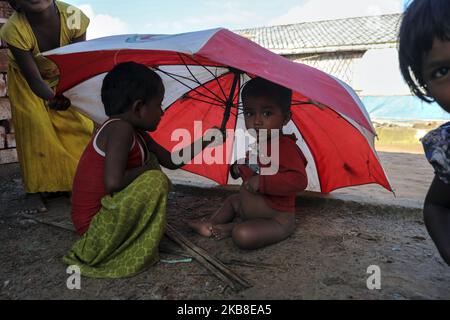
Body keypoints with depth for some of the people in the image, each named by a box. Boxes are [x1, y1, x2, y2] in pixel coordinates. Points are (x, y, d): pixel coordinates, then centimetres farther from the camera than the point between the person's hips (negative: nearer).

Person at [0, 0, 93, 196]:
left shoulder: (73, 17, -33)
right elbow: (34, 79, -32)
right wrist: (52, 97, -53)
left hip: (63, 76, 2)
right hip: (27, 82, -1)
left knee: (80, 121, -1)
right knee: (38, 128, -4)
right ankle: (49, 181, 17)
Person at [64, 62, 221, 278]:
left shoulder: (136, 134, 6)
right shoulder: (121, 128, -22)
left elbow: (170, 161, 13)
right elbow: (113, 182, -33)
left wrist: (205, 142, 11)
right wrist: (144, 170, -15)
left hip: (107, 210, 10)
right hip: (95, 225, -10)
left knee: (150, 162, 13)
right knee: (155, 181, -21)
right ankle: (137, 255, -5)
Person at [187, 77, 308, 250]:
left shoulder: (285, 146, -27)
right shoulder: (253, 143, 1)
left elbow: (298, 180, -40)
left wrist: (262, 181, -36)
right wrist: (238, 168, 1)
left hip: (276, 218, -9)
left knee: (243, 236, -31)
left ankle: (230, 228, -1)